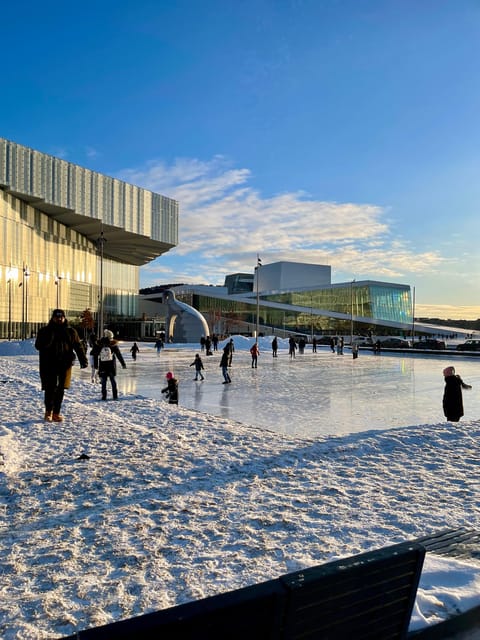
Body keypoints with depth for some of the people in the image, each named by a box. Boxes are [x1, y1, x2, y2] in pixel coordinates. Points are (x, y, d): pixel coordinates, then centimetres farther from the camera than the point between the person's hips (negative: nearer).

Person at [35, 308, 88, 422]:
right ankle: (48, 412, 15)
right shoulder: (44, 331, 4)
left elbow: (78, 347, 5)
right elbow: (38, 346, -7)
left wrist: (83, 360, -6)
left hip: (64, 365, 2)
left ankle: (56, 413, 13)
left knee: (60, 389, 4)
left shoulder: (71, 332, 9)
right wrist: (50, 336, -21)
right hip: (48, 365, -1)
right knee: (50, 389, -3)